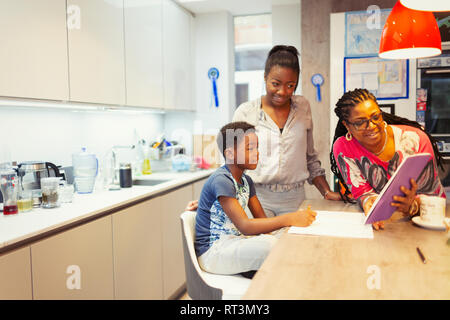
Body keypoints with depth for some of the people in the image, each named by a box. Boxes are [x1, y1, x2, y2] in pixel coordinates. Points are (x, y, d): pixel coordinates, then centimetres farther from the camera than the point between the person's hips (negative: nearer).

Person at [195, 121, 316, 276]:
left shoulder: (246, 181, 9)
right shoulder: (221, 180, -21)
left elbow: (262, 219, 6)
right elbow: (244, 226, -28)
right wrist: (289, 219, -35)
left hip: (235, 241, 8)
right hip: (212, 251, -8)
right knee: (271, 245, -27)